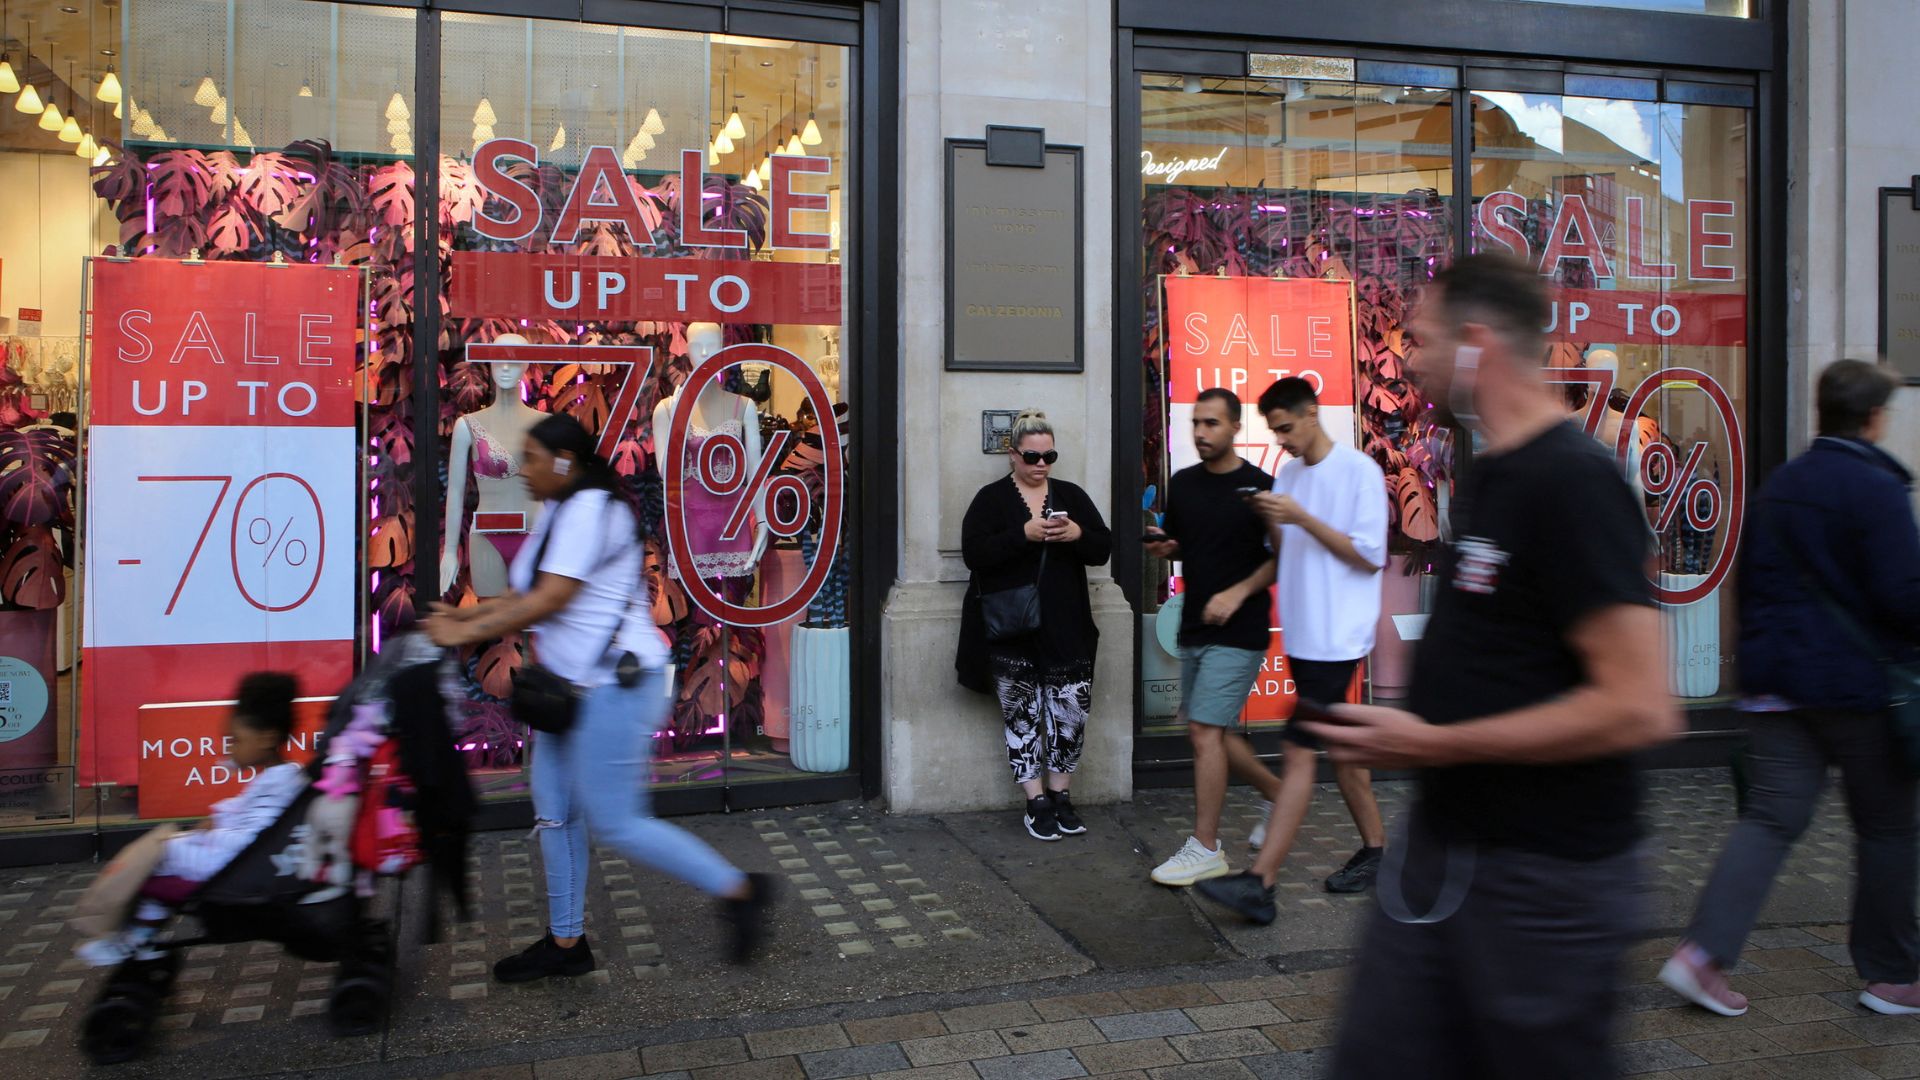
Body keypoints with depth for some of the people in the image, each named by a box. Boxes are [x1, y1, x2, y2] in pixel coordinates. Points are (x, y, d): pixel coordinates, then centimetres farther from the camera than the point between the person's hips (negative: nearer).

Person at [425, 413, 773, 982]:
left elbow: (548, 600, -21)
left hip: (615, 684, -11)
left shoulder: (591, 509, -17)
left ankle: (739, 890, 5)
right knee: (554, 811, 12)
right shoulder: (557, 513, 16)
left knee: (616, 823, -6)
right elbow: (524, 595, 18)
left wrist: (465, 633, -14)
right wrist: (462, 615, 6)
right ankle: (565, 942, 24)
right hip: (575, 687, 11)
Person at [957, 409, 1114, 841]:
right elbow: (973, 553, -10)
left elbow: (1103, 549, 9)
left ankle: (1060, 795, 17)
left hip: (1065, 628, 3)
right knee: (1023, 716, 2)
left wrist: (1078, 534, -12)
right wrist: (1024, 534, -20)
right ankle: (1036, 803, 12)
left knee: (1072, 711, 0)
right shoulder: (992, 498, 3)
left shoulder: (1071, 496, 13)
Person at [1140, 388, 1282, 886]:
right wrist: (1160, 546, -3)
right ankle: (1279, 794, 37)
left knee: (1205, 732, -11)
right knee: (1216, 731, 14)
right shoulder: (1182, 483, 10)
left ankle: (1205, 849, -1)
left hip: (1238, 630, -7)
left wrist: (1237, 593, -16)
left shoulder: (1259, 487, -9)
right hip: (1194, 627, 7)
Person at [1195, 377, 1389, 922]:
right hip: (1301, 633, 8)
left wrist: (1301, 518, -18)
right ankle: (1375, 847, 31)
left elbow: (1370, 556, -12)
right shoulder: (1288, 474, 13)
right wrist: (1272, 521, -6)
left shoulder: (1360, 470, -8)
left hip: (1336, 636, -8)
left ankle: (1260, 883, -13)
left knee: (1298, 753, -11)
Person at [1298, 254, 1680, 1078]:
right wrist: (1401, 721, 8)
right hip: (1443, 844, 9)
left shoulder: (1572, 482, -19)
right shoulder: (1487, 474, 10)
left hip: (1546, 879, -9)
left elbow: (1639, 708, -25)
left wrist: (1436, 745, -20)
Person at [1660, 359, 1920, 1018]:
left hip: (1780, 684, 6)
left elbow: (1751, 582, 17)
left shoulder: (1780, 486, 10)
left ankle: (1704, 953, -7)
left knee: (1769, 819, 5)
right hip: (1861, 686, -6)